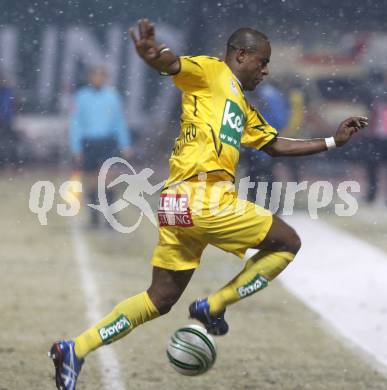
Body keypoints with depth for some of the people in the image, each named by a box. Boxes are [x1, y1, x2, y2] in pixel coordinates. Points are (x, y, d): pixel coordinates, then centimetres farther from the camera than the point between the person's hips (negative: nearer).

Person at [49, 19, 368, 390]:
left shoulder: (244, 109, 29)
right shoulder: (211, 71, 1)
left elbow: (276, 145, 38)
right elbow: (172, 65, -17)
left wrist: (332, 141, 36)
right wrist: (153, 54, -41)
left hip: (177, 204, 10)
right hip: (203, 196, -10)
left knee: (161, 298, 11)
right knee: (288, 243, 3)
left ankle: (76, 349, 4)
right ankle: (213, 307, 2)